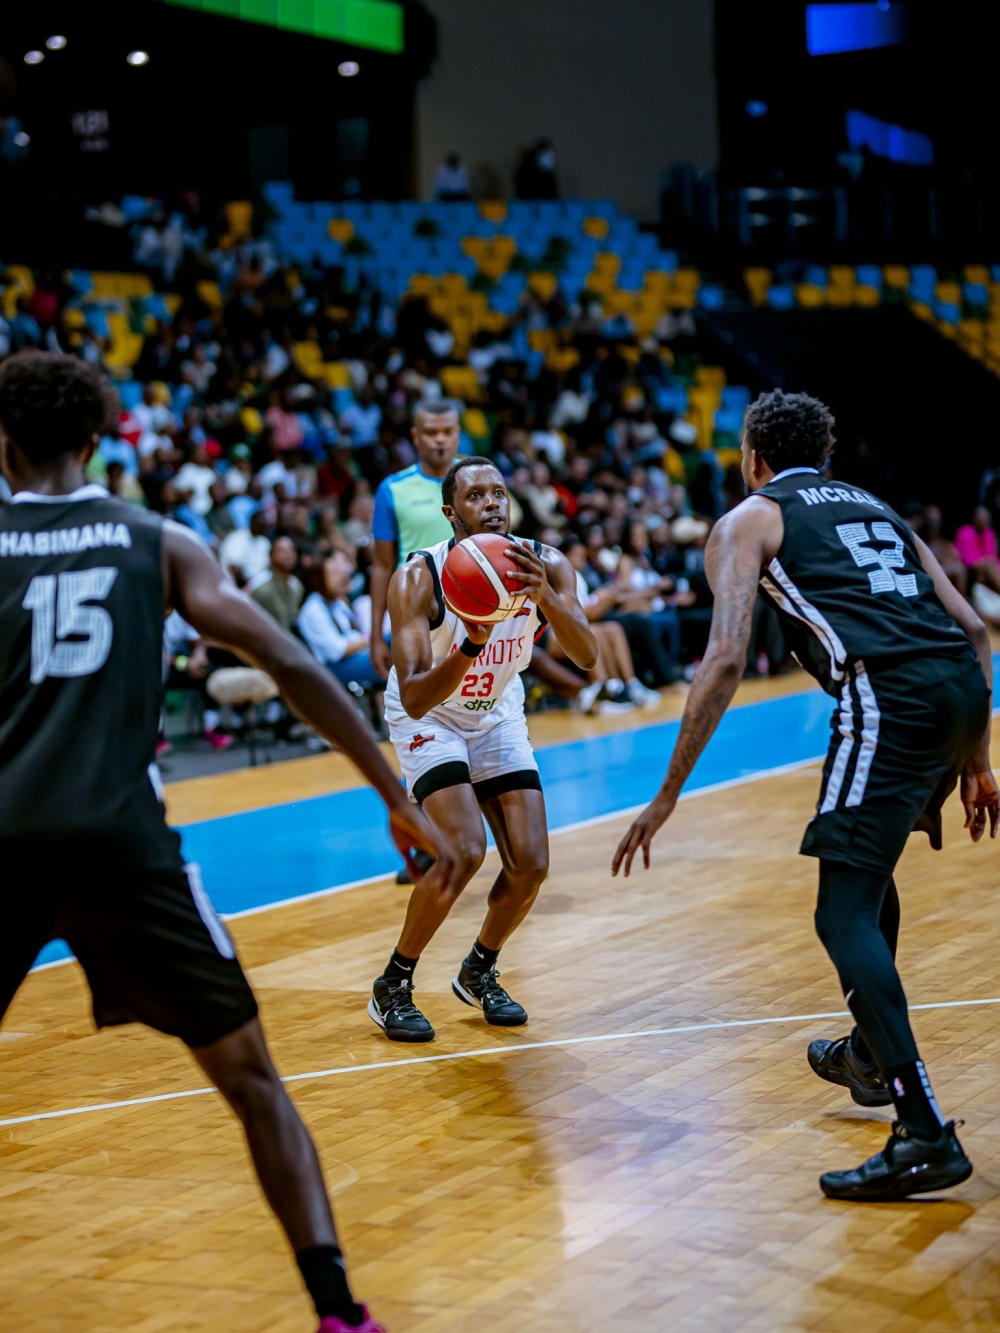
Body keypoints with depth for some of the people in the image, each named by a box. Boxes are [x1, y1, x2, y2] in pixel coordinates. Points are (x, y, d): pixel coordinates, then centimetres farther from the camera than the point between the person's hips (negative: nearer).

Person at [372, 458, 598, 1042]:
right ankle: (393, 987, -4)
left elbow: (587, 656, -30)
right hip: (428, 716, -4)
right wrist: (472, 643, -50)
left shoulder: (545, 565, -18)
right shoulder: (418, 577, -28)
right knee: (464, 852, -23)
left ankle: (480, 971, 24)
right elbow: (414, 699, -35)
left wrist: (544, 595, -46)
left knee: (531, 864, -4)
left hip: (498, 714, 4)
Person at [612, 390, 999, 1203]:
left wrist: (667, 796, -1)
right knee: (867, 867, 30)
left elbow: (727, 658, -2)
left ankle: (925, 1134, -16)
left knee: (846, 914, -5)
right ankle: (872, 1055, 44)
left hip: (887, 696, -7)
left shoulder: (748, 520, 13)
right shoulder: (875, 510, 31)